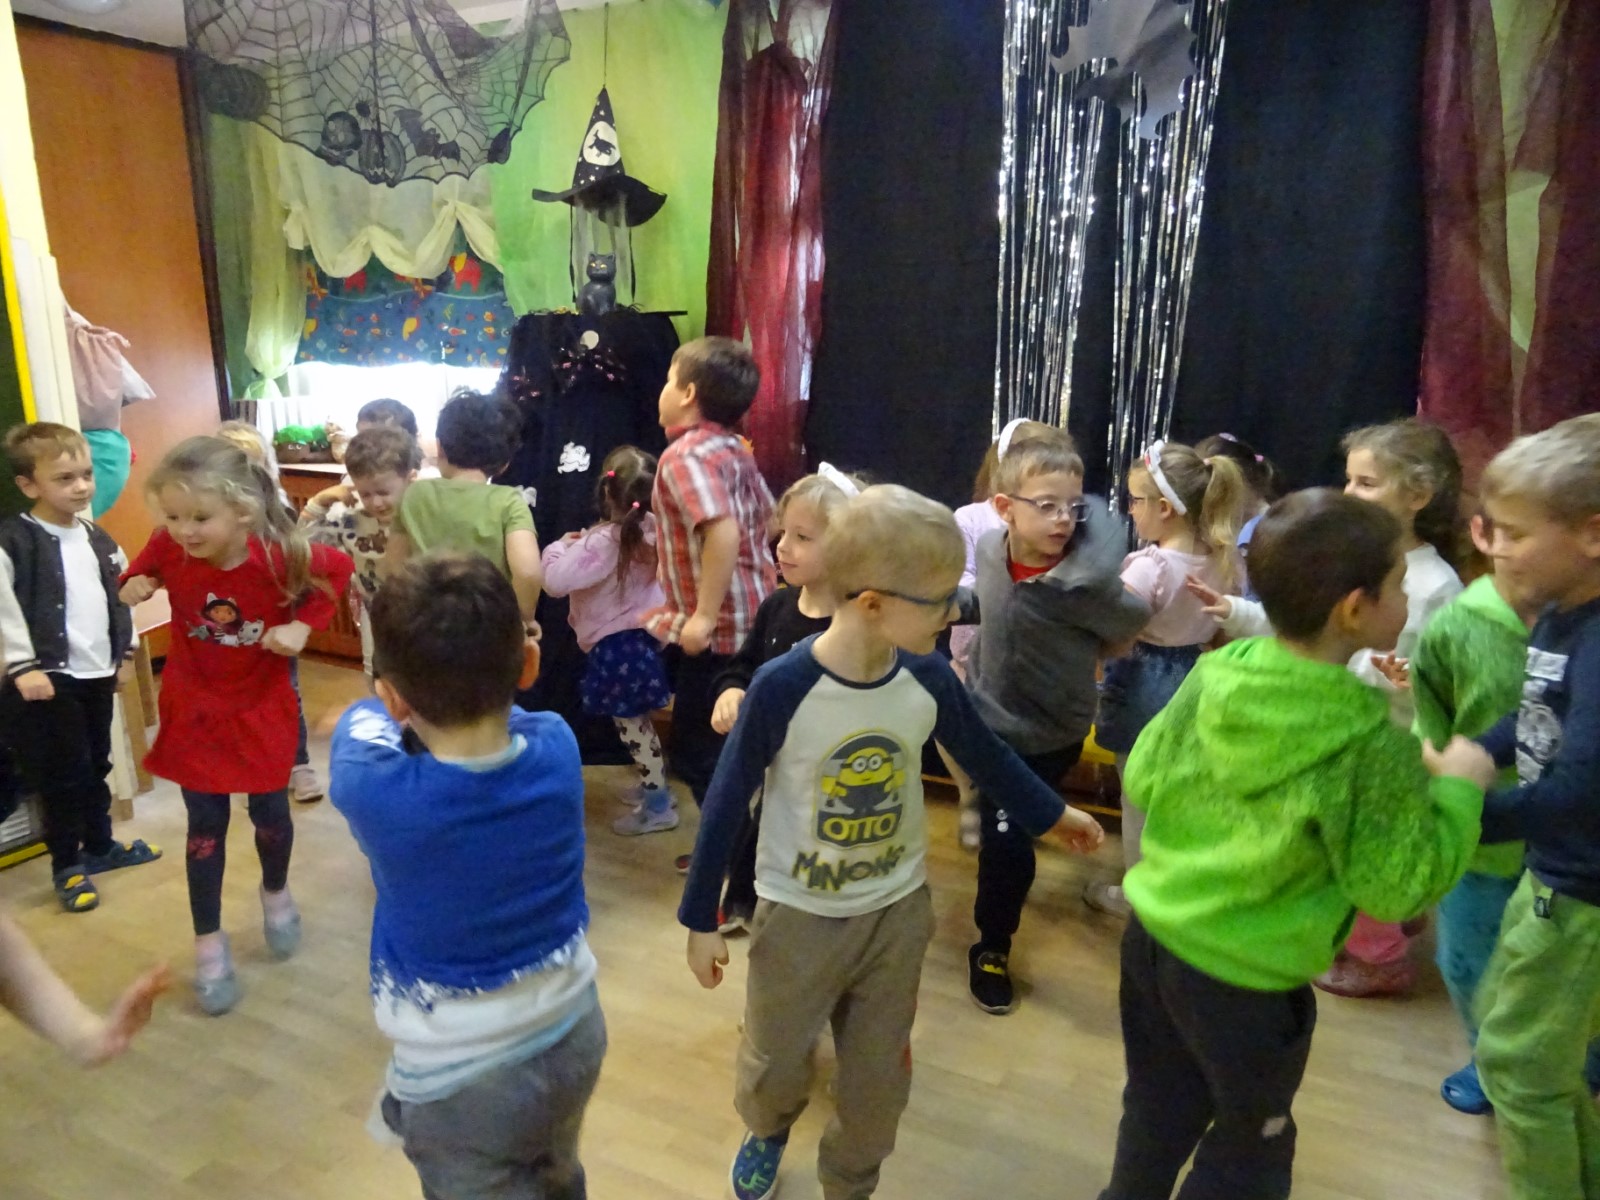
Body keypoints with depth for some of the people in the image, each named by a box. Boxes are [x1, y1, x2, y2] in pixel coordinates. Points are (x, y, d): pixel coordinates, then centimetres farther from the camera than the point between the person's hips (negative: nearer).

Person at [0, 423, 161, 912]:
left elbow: (120, 598, 17)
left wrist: (124, 652, 16)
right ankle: (67, 866, 19)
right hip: (49, 678, -6)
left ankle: (99, 846, 36)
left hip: (98, 674, 6)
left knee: (96, 768, 19)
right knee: (63, 777, 3)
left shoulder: (98, 539, 8)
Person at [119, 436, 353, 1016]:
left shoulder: (281, 555, -26)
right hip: (193, 708, 1)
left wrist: (303, 625, -17)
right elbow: (143, 570, 4)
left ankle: (276, 892, 45)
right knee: (205, 826, 7)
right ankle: (208, 944, 24)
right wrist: (133, 586, -19)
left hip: (262, 707, -1)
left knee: (270, 814, 13)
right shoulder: (167, 549, -21)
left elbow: (339, 569, -6)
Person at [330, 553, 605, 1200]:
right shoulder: (557, 746, -20)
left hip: (461, 1074, -4)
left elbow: (364, 717, -3)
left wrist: (405, 698, 17)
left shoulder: (374, 790, -28)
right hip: (574, 1033, 4)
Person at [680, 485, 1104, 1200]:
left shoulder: (928, 677, -14)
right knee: (775, 1060, 19)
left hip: (897, 911, 3)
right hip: (798, 915, -2)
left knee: (879, 1077, 17)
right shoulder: (782, 687, -27)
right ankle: (766, 1133, 55)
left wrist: (1052, 814, 16)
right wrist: (701, 919, -9)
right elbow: (727, 802, -16)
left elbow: (984, 754, 5)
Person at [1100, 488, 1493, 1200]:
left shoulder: (1212, 675, -9)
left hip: (1152, 933, 5)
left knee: (1157, 1113, 27)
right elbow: (1398, 890, -15)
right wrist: (1458, 788, -5)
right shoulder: (1371, 743, -24)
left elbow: (1143, 779, 0)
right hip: (1245, 978, -5)